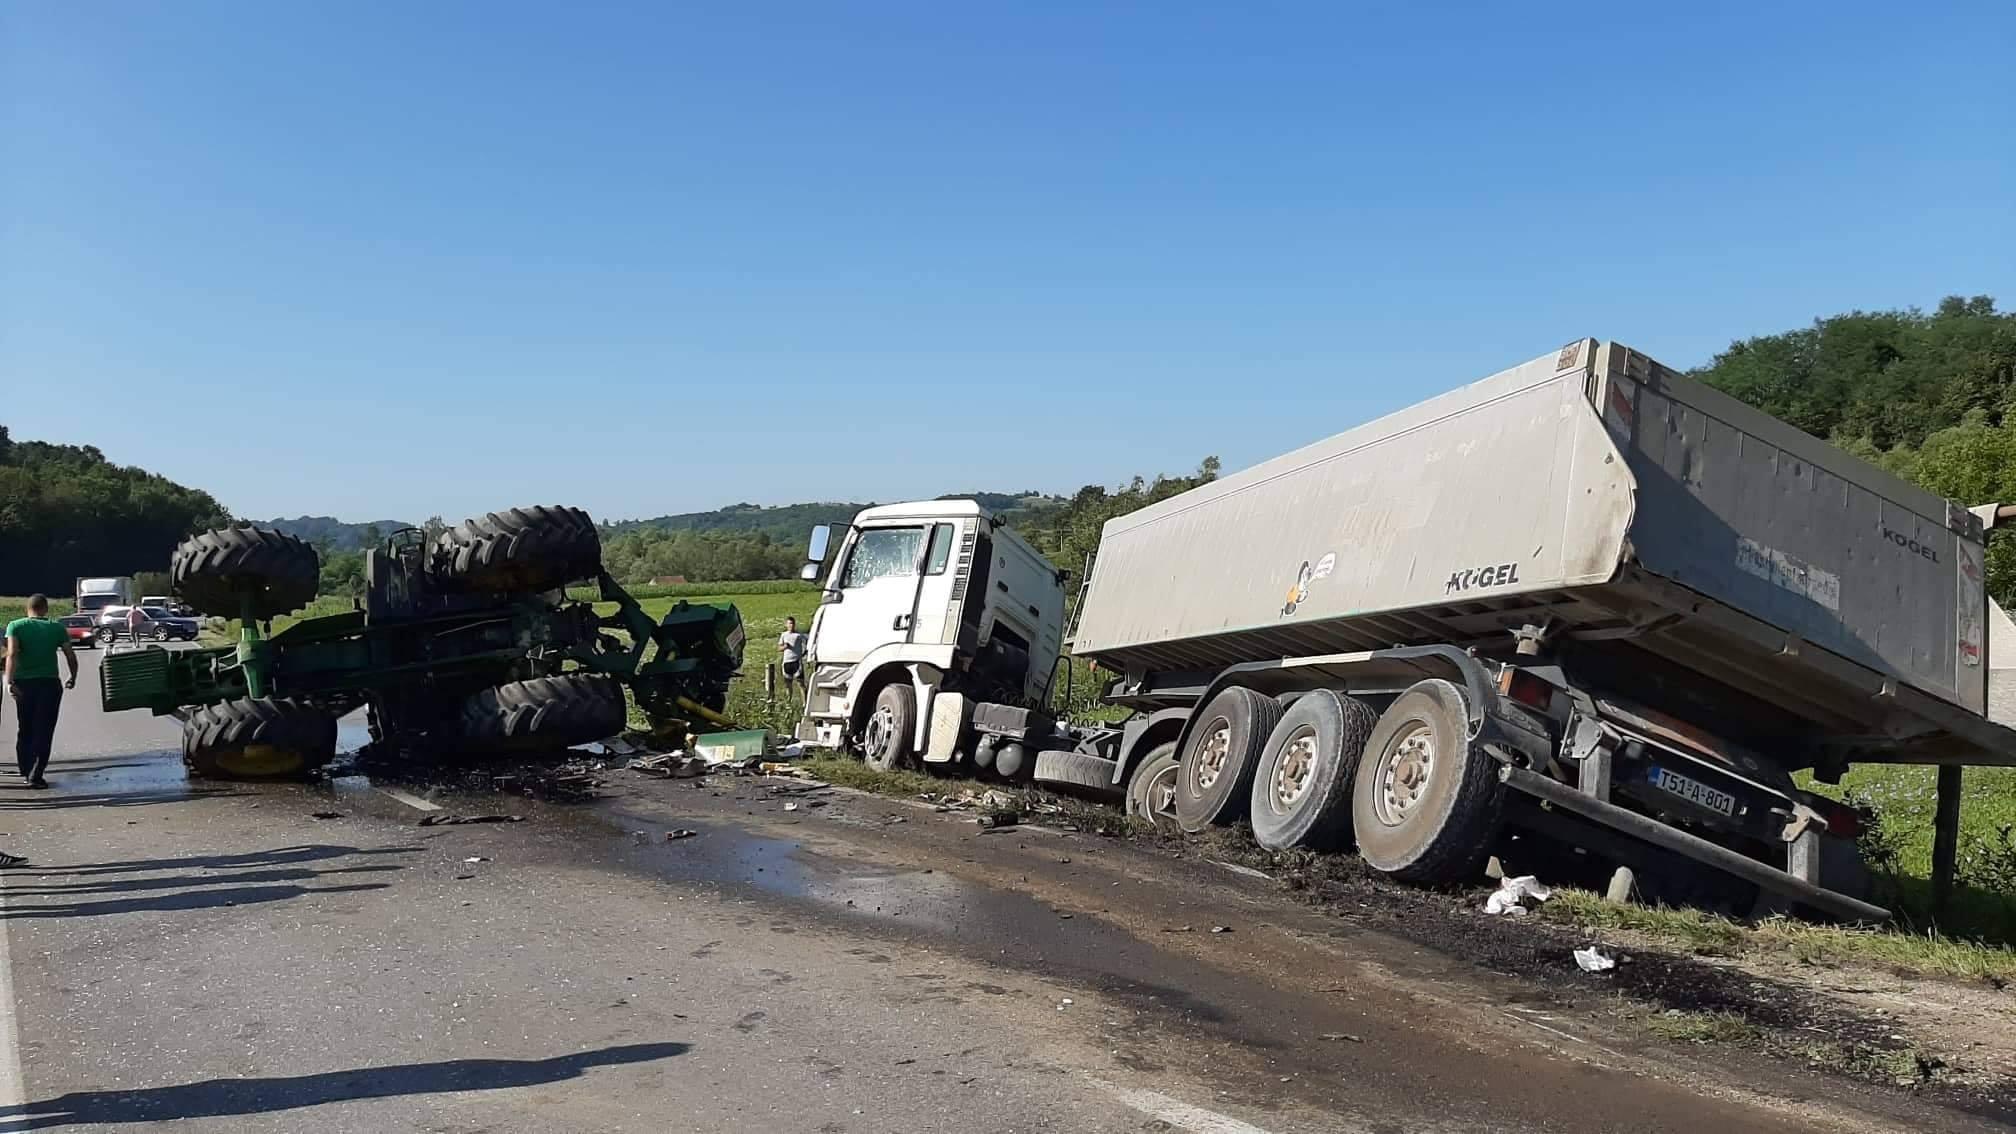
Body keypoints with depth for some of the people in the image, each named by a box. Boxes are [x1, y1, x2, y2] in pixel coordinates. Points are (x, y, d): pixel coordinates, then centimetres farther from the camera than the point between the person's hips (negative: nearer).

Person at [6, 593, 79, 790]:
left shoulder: (16, 626, 1)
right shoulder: (57, 628, 4)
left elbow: (12, 654, -14)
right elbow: (71, 656, 2)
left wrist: (10, 681, -21)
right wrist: (73, 678, 17)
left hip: (23, 684, 1)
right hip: (49, 683, -1)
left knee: (24, 730, 17)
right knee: (43, 731, 1)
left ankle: (26, 772, 24)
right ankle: (35, 776, -6)